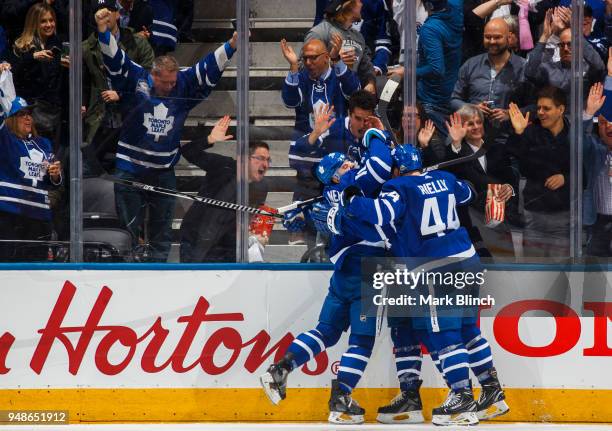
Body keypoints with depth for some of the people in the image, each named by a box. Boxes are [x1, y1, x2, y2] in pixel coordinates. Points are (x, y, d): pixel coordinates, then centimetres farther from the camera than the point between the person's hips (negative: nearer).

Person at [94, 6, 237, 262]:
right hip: (129, 170, -3)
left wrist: (232, 45, -11)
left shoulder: (183, 86, 1)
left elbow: (210, 68, 1)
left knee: (162, 229, 9)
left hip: (164, 171, 3)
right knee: (129, 227, 2)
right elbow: (114, 59, -17)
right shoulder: (135, 81, -7)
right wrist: (104, 30, -33)